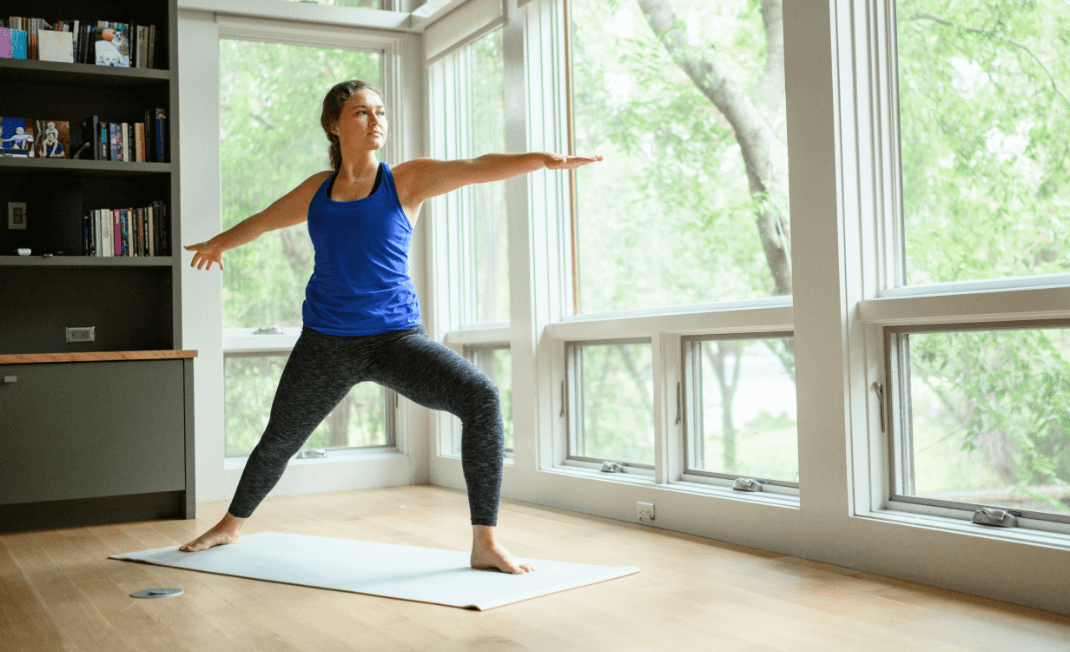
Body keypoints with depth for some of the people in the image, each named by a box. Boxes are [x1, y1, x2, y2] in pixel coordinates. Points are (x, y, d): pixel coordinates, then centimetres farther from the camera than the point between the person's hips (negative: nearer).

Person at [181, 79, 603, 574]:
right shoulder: (317, 189, 8)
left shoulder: (406, 181, -3)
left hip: (395, 337, -3)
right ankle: (231, 525, 47)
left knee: (482, 398, -26)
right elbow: (264, 220, 27)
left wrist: (541, 158, -35)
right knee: (279, 439, 17)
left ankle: (485, 544, -19)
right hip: (325, 343, 3)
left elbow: (477, 168, -19)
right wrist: (219, 242, 43)